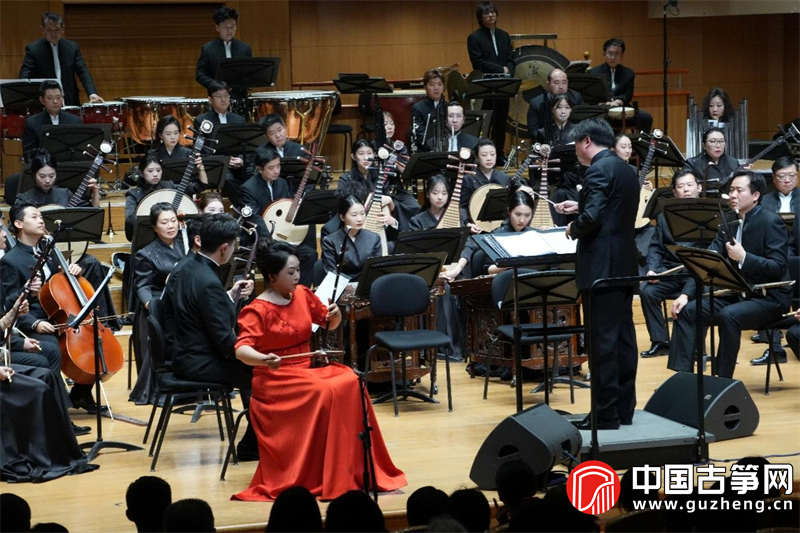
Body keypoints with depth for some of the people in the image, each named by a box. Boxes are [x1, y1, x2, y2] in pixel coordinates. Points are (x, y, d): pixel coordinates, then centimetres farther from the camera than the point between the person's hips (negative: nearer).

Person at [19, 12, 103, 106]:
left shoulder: (72, 47, 9)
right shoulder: (33, 49, 1)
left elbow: (83, 72, 3)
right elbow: (25, 77, -6)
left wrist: (92, 94, -15)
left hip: (70, 102, 3)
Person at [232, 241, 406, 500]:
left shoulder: (303, 295, 7)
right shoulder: (257, 310, -12)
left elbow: (330, 324, 18)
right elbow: (242, 349, -24)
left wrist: (335, 315, -7)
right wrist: (264, 359, -45)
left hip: (306, 370, 6)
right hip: (274, 379, -6)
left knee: (350, 382, -22)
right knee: (324, 392, -32)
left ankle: (356, 471, -15)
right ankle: (325, 480, -23)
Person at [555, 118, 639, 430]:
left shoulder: (599, 170, -14)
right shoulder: (626, 170, 14)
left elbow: (592, 217, -24)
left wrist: (573, 229, -6)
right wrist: (578, 207, 20)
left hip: (601, 266, -9)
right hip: (624, 265, 9)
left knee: (602, 341, -6)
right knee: (623, 337, 11)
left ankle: (606, 415, -5)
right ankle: (624, 409, 16)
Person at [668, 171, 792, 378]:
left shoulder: (771, 222, -13)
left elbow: (779, 268, -20)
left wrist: (744, 257, -30)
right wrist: (686, 293, -8)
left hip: (768, 297, -7)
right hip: (736, 293, 7)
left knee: (729, 315, -34)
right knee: (687, 311, -8)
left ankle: (724, 379, -24)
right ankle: (682, 375, -10)